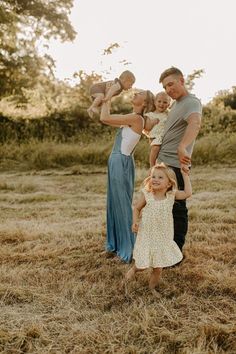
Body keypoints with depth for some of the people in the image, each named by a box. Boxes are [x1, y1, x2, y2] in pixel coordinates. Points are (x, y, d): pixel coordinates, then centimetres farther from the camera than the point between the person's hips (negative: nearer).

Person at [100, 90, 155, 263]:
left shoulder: (136, 118, -14)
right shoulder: (132, 118, 13)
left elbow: (104, 118, -14)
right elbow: (107, 119, 25)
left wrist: (106, 103, 1)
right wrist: (106, 104, 19)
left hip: (122, 163, -9)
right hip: (117, 162, 9)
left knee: (123, 205, -1)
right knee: (115, 203, 15)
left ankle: (129, 249, 11)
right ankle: (117, 244, 28)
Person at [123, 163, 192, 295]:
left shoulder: (171, 195, -6)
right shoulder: (146, 194, -11)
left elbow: (188, 193, -12)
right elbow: (137, 208, 1)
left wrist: (185, 175, -7)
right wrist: (135, 222, -13)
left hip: (163, 238, 2)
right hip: (147, 237, -1)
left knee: (158, 268, 9)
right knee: (143, 265, 7)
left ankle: (152, 288, 34)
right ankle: (134, 269, 42)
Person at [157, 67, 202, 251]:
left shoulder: (192, 102, -14)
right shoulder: (176, 103, 17)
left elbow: (195, 123, -37)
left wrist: (182, 147, -53)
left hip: (175, 166, -10)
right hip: (164, 163, 10)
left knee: (177, 209, 0)